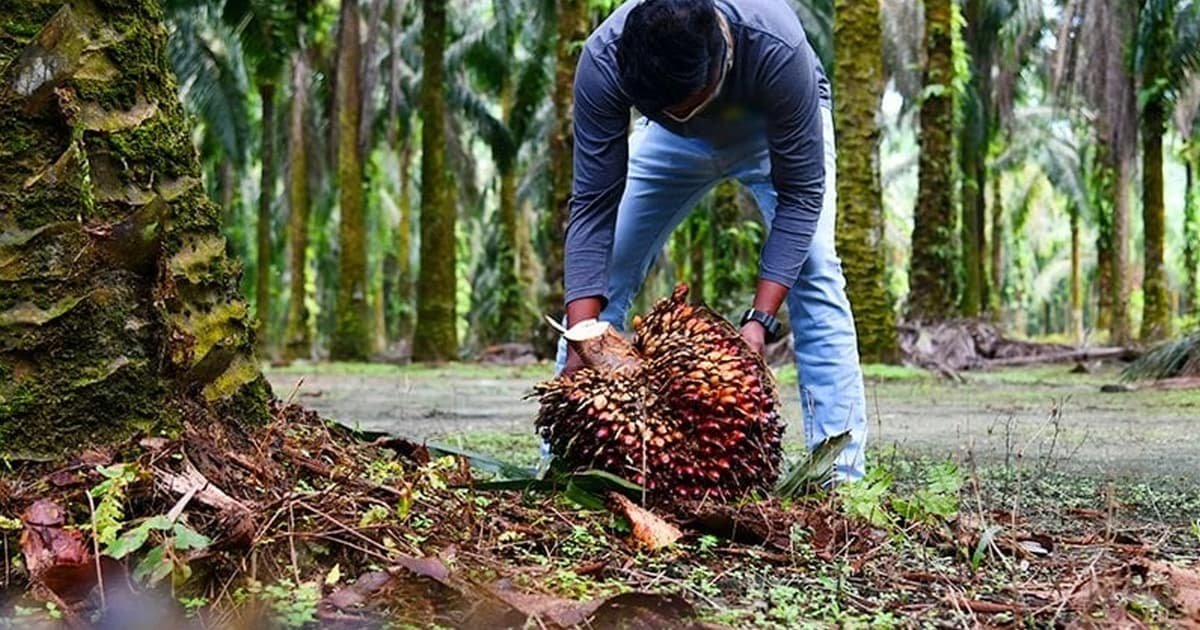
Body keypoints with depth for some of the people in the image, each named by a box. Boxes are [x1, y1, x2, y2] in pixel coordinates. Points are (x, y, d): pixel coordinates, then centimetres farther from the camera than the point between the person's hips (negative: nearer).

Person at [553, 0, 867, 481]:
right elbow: (593, 205, -33)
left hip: (775, 130, -2)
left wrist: (759, 318, -42)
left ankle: (841, 472, -19)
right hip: (674, 143, 2)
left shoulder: (776, 47, -43)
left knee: (813, 272, -21)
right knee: (602, 272, -7)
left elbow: (800, 193, -34)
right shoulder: (603, 60, -37)